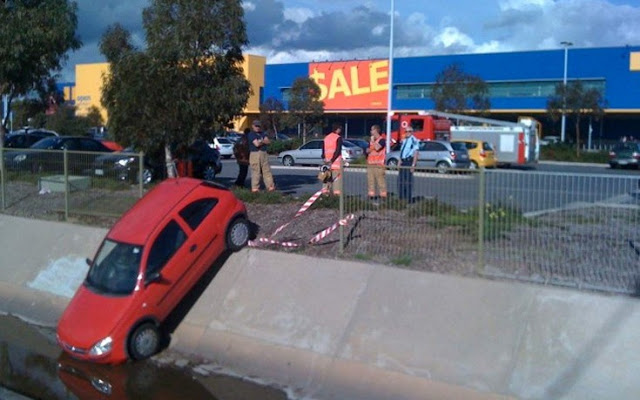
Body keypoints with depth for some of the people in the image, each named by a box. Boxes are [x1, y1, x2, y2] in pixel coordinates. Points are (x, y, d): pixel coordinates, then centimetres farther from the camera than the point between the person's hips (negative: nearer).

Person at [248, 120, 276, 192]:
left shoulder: (262, 134, 19)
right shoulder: (251, 134, -2)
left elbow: (269, 142, 7)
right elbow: (257, 144, -14)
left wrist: (261, 141, -8)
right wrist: (264, 142, 3)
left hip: (264, 154, 6)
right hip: (255, 154, -6)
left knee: (267, 171, 2)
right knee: (256, 172, -6)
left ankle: (270, 186, 2)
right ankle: (255, 188, -2)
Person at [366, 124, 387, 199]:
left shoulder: (382, 140, -4)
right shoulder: (371, 140, 20)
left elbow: (377, 148, -19)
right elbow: (367, 150, 18)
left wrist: (373, 141, -7)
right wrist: (370, 149, -4)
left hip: (378, 165, -8)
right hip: (370, 164, 8)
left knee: (380, 181, -9)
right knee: (370, 181, 7)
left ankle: (383, 196, -9)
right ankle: (371, 196, 11)